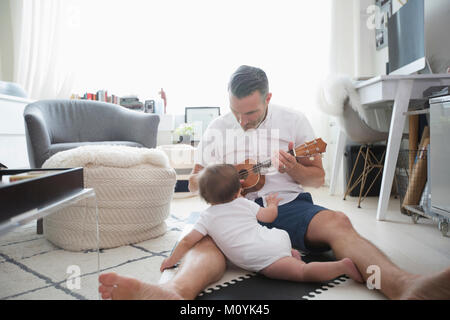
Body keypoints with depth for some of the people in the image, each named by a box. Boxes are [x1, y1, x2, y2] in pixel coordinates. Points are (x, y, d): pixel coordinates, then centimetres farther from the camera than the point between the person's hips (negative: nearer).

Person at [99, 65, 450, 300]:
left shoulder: (294, 120, 8)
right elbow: (195, 181, 14)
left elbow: (318, 177, 12)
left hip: (288, 204, 1)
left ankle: (406, 287, -51)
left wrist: (295, 170, -12)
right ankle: (176, 291, -64)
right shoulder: (217, 128, 11)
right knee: (208, 236, -33)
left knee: (336, 222, -30)